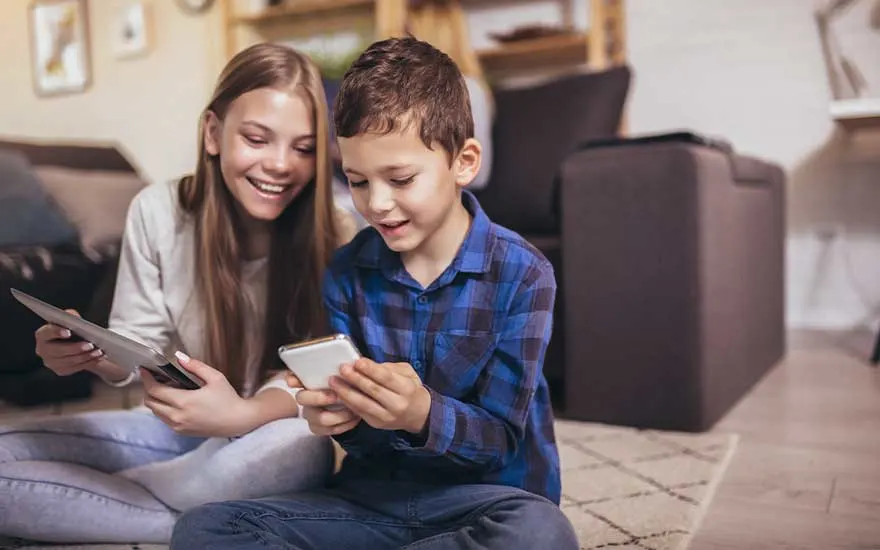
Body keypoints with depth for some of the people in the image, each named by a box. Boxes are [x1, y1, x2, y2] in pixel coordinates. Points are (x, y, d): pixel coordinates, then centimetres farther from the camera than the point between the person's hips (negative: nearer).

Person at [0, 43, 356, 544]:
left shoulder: (334, 239, -16)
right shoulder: (157, 212, -8)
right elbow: (137, 346, -1)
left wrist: (245, 414, -38)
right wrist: (94, 354, -25)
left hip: (270, 432, -2)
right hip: (179, 427, 3)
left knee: (304, 445, -39)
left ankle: (85, 490, -15)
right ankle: (206, 519, -14)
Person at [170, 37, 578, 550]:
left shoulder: (521, 274, -11)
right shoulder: (347, 271, -1)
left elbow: (501, 439, -11)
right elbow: (365, 435, 0)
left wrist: (423, 414, -31)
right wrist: (340, 415, -24)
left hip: (482, 494, -2)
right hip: (376, 493, 3)